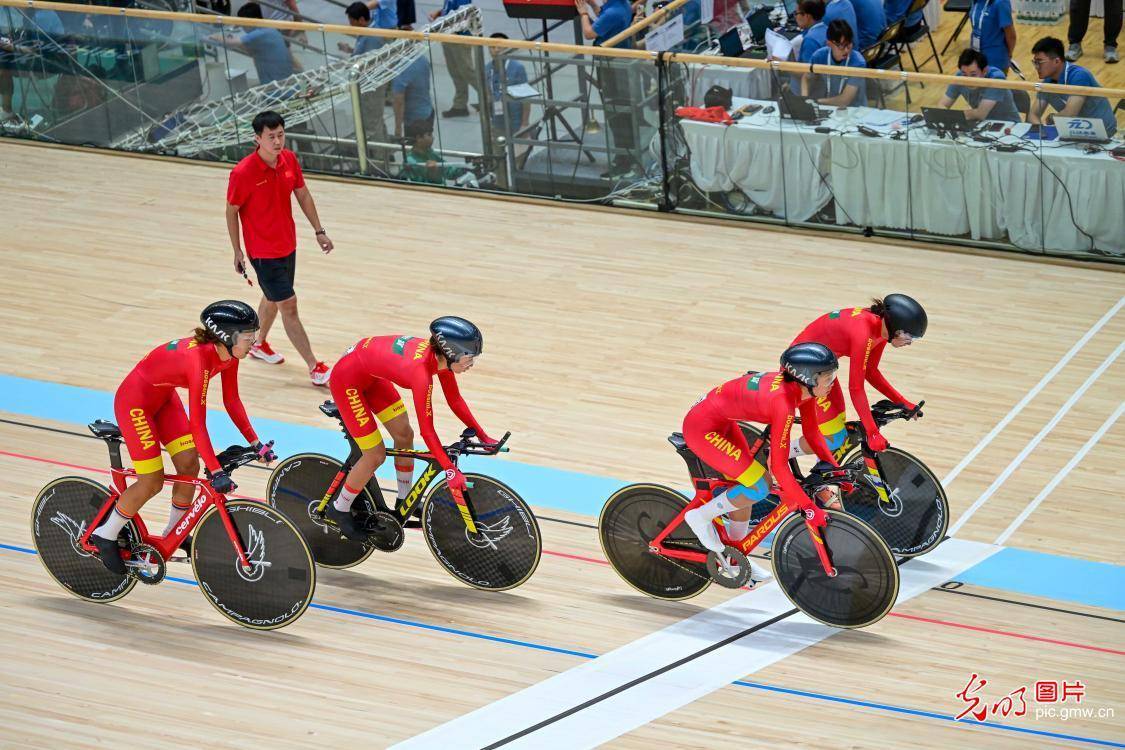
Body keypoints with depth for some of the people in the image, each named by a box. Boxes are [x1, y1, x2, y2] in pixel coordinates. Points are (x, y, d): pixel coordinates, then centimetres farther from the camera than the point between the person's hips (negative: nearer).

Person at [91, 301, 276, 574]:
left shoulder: (228, 354, -13)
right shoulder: (199, 360, -37)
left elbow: (231, 400, 0)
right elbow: (198, 424, -37)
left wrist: (255, 443, -2)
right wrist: (217, 472, -39)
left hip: (163, 397, 8)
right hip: (135, 402, -8)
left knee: (189, 464, 1)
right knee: (152, 482, -5)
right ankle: (106, 535, 14)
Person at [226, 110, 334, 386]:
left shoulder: (289, 160, -6)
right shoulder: (243, 173, -24)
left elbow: (303, 195, 7)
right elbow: (231, 211, -12)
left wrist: (319, 231, 8)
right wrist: (237, 252, -8)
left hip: (288, 245, 7)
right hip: (263, 252, -7)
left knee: (272, 298, 24)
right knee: (289, 305, -5)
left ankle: (259, 345, 48)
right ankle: (314, 368, -2)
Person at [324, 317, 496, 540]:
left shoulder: (439, 355, -12)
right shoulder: (421, 370, -35)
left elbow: (455, 400, 2)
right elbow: (427, 429, -31)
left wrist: (483, 437, 1)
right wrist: (451, 470, -29)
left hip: (370, 373, 8)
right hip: (347, 379, -8)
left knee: (404, 435, 12)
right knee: (376, 455, -3)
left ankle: (405, 502, 30)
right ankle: (339, 510, 17)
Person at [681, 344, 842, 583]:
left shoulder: (802, 387, -8)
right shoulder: (783, 401, -32)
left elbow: (811, 432, 8)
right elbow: (779, 465, -30)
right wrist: (808, 506, -27)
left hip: (722, 421, 9)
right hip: (702, 428, -9)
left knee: (745, 487, 16)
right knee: (760, 486, -13)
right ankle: (702, 517, 6)